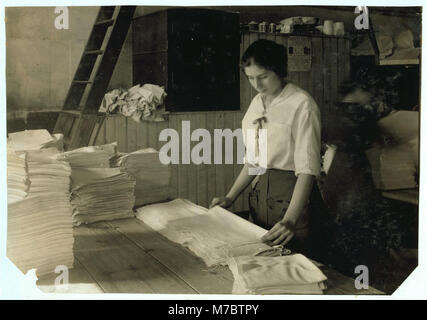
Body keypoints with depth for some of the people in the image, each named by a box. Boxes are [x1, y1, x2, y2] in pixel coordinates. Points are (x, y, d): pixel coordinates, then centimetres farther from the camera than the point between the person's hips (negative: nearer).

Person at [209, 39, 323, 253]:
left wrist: (290, 221, -28)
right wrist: (230, 197, 8)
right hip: (259, 192, 7)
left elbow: (307, 169, -20)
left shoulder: (301, 104, -13)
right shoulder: (257, 103, 11)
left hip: (291, 193, -6)